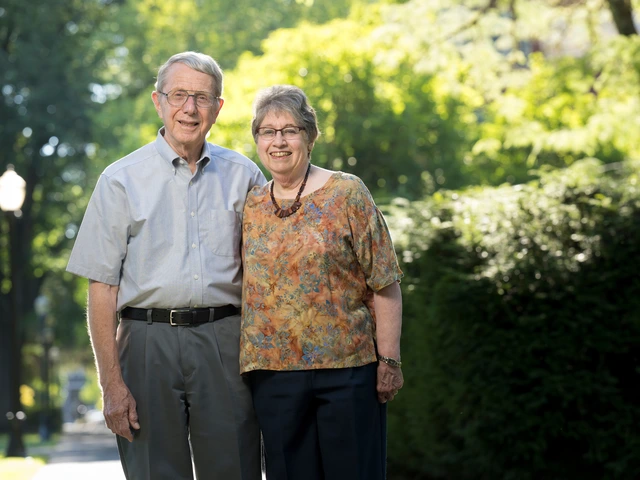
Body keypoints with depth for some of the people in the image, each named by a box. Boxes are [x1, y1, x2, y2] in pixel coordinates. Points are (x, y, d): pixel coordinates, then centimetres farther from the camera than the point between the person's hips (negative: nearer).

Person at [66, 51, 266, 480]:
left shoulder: (244, 176, 9)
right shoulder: (122, 180, 3)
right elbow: (102, 286, 1)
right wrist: (111, 382, -6)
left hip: (225, 343, 1)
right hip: (149, 343, -1)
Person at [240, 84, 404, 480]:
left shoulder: (347, 194, -3)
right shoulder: (251, 206, 9)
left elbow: (385, 285, -5)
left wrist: (390, 361, -10)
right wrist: (246, 362, 9)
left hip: (347, 366, -3)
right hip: (273, 370, 4)